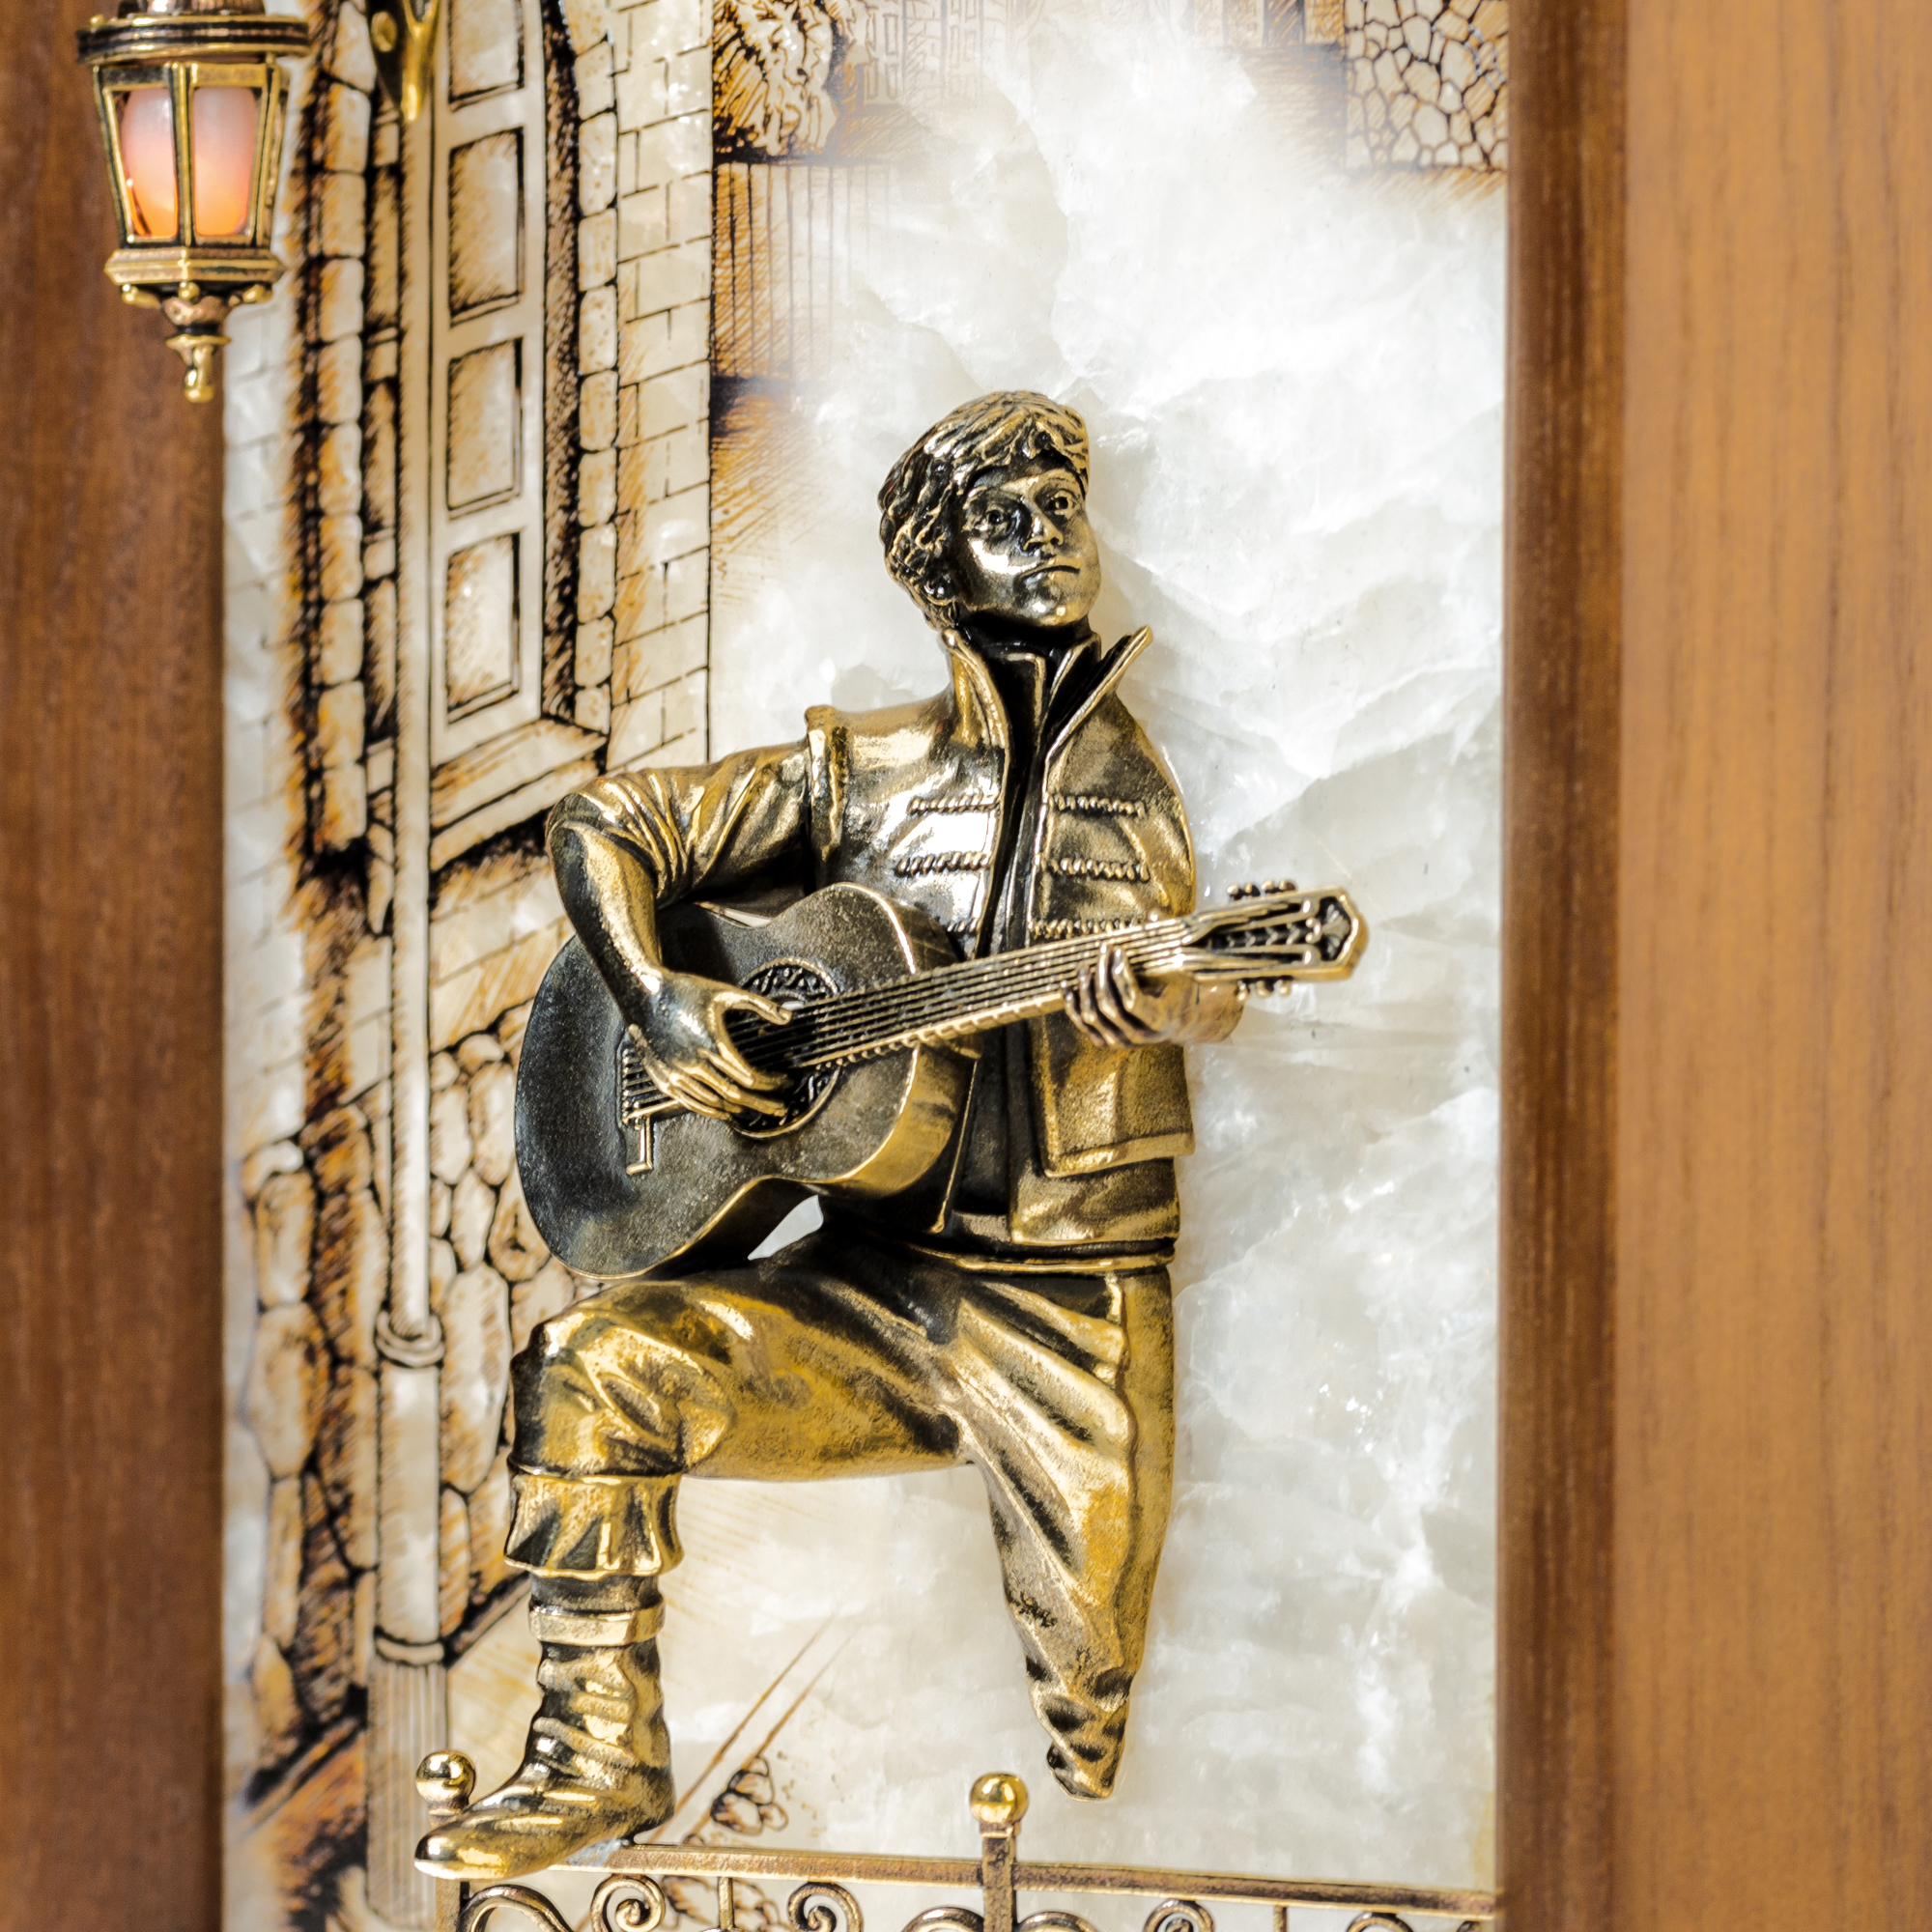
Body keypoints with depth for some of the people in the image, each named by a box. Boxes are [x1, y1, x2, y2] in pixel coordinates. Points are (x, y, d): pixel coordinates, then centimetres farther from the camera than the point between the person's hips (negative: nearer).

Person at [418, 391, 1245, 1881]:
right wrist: (654, 1001, -6)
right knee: (592, 1364, -22)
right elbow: (605, 826, 12)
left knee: (1089, 1742, -9)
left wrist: (1158, 995, -29)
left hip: (1074, 1314, -1)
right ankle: (603, 1760, -10)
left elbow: (1213, 987, -5)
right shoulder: (864, 776, 8)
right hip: (875, 1281, 2)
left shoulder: (1147, 788, 5)